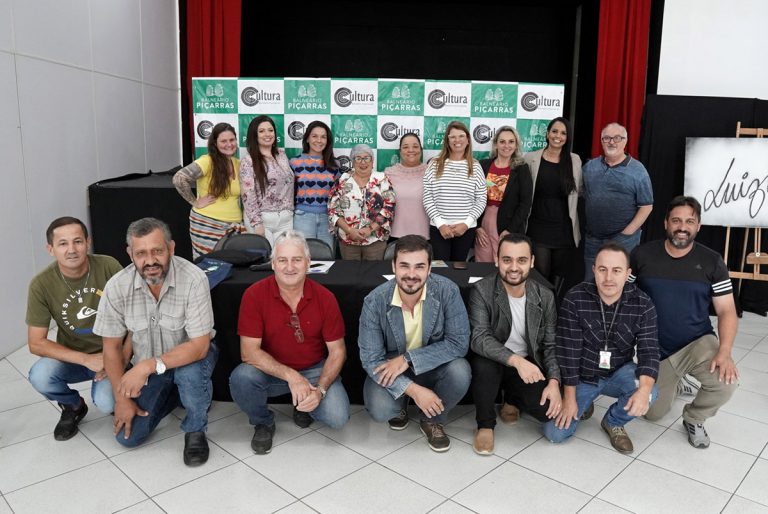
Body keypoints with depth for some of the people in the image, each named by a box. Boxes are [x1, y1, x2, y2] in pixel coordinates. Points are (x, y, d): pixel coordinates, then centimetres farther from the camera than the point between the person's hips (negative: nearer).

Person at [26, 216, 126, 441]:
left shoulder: (108, 267, -17)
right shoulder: (41, 285, -14)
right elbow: (36, 343, -12)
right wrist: (86, 359, -22)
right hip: (72, 357, 2)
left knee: (107, 403, -26)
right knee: (39, 376, -28)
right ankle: (73, 406, 7)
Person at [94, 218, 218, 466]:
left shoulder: (193, 279, -29)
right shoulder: (117, 287, -19)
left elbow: (199, 346, -29)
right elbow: (111, 347, -7)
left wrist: (149, 366, -39)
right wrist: (122, 398, -7)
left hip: (190, 356, -3)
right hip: (145, 366, 3)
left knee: (190, 371, -37)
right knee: (128, 436, -4)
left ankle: (195, 430, -7)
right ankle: (173, 394, 24)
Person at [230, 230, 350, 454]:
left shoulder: (325, 298, -12)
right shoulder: (254, 295, -16)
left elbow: (337, 351, -6)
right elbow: (249, 351, -19)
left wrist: (320, 389, -21)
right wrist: (290, 376, -30)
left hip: (315, 370, 1)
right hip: (270, 371, 0)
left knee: (338, 417, -21)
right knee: (240, 378, -31)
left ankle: (304, 406, 16)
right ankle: (263, 423, 3)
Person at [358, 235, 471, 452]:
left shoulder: (447, 291, -23)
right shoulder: (375, 301, -23)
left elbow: (459, 342, -21)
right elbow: (371, 359, -20)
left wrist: (408, 358, -29)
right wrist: (413, 390, -31)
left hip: (432, 366, 1)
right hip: (390, 368, -1)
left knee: (460, 371, -30)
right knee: (379, 410, -28)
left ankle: (433, 420, 3)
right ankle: (400, 405, 13)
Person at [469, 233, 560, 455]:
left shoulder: (544, 296, -5)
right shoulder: (482, 291, -18)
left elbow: (550, 345, -1)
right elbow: (479, 338, -28)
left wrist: (554, 381, -16)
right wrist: (516, 360, -40)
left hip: (529, 364, 3)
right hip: (492, 362, -3)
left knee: (548, 409, -19)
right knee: (483, 364, -37)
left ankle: (512, 400, 18)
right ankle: (485, 424, -8)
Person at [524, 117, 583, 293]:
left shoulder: (575, 161, 5)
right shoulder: (531, 159, -1)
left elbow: (580, 190, 15)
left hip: (564, 229, 2)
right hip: (538, 227, -2)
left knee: (560, 276, 10)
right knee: (540, 274, -2)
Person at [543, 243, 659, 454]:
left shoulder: (643, 304, -13)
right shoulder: (574, 299, -19)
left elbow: (649, 351, -18)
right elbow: (568, 351, -16)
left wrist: (644, 389, -39)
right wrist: (569, 398, -14)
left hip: (619, 374, 1)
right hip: (582, 376, -1)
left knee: (649, 392, -32)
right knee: (554, 433, -13)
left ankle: (614, 422, 2)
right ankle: (585, 403, 22)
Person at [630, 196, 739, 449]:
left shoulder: (712, 261, -7)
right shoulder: (641, 255, -8)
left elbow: (726, 311, -7)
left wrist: (725, 352, -23)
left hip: (698, 343, 0)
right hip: (654, 349, 1)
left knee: (726, 383, -29)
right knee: (653, 413, 6)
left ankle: (694, 419, 5)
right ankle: (675, 381, 41)